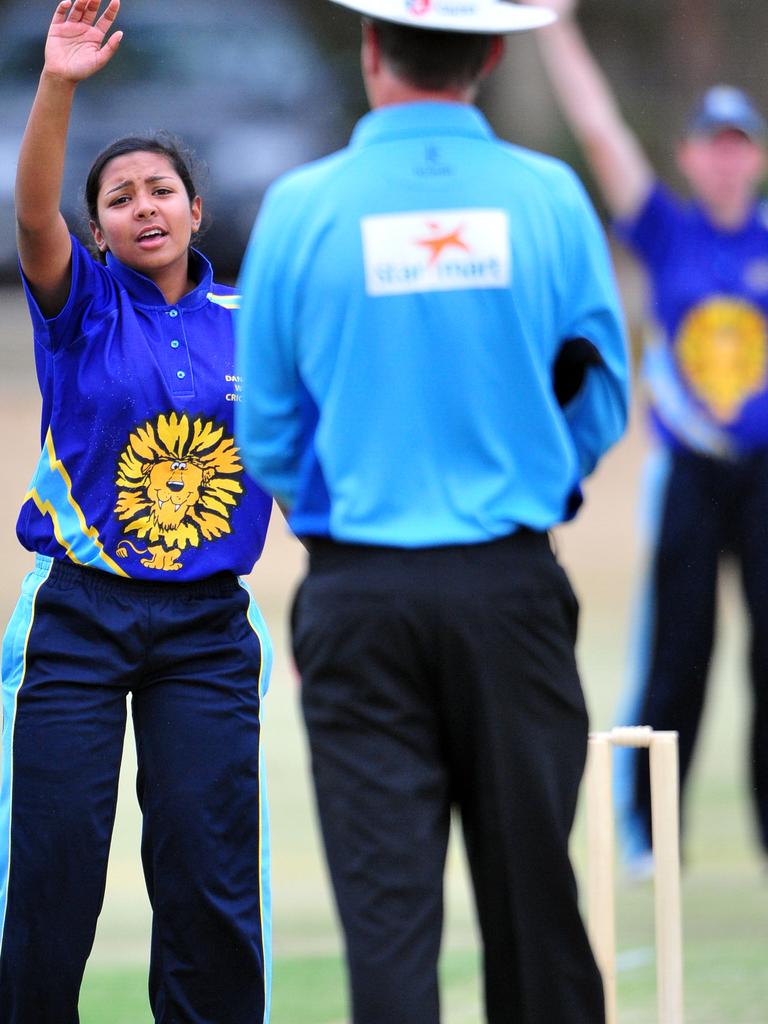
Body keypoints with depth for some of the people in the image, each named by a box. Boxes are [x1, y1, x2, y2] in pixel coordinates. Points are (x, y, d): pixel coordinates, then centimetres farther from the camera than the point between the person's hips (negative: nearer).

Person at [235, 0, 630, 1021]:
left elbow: (266, 437, 2)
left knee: (386, 899, 0)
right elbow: (601, 408, 5)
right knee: (532, 894, 10)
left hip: (360, 592, -1)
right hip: (513, 585, 1)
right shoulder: (550, 197, -2)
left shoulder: (301, 207, -4)